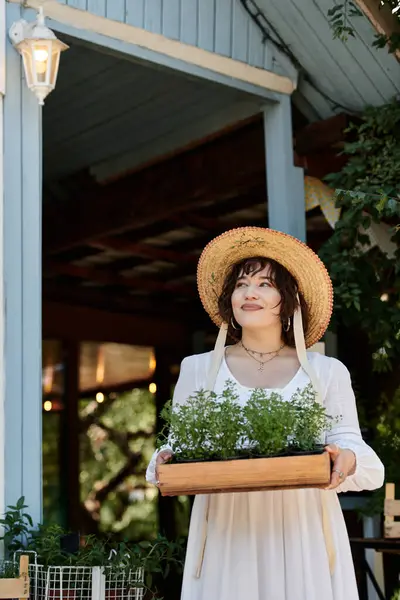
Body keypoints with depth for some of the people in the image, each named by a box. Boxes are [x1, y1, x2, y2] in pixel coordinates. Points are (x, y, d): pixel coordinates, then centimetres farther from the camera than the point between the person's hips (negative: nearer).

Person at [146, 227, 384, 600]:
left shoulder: (327, 373, 8)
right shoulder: (198, 369, 10)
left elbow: (351, 447, 5)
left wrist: (346, 460, -18)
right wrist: (166, 463, -12)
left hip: (303, 538, 0)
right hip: (227, 536, 0)